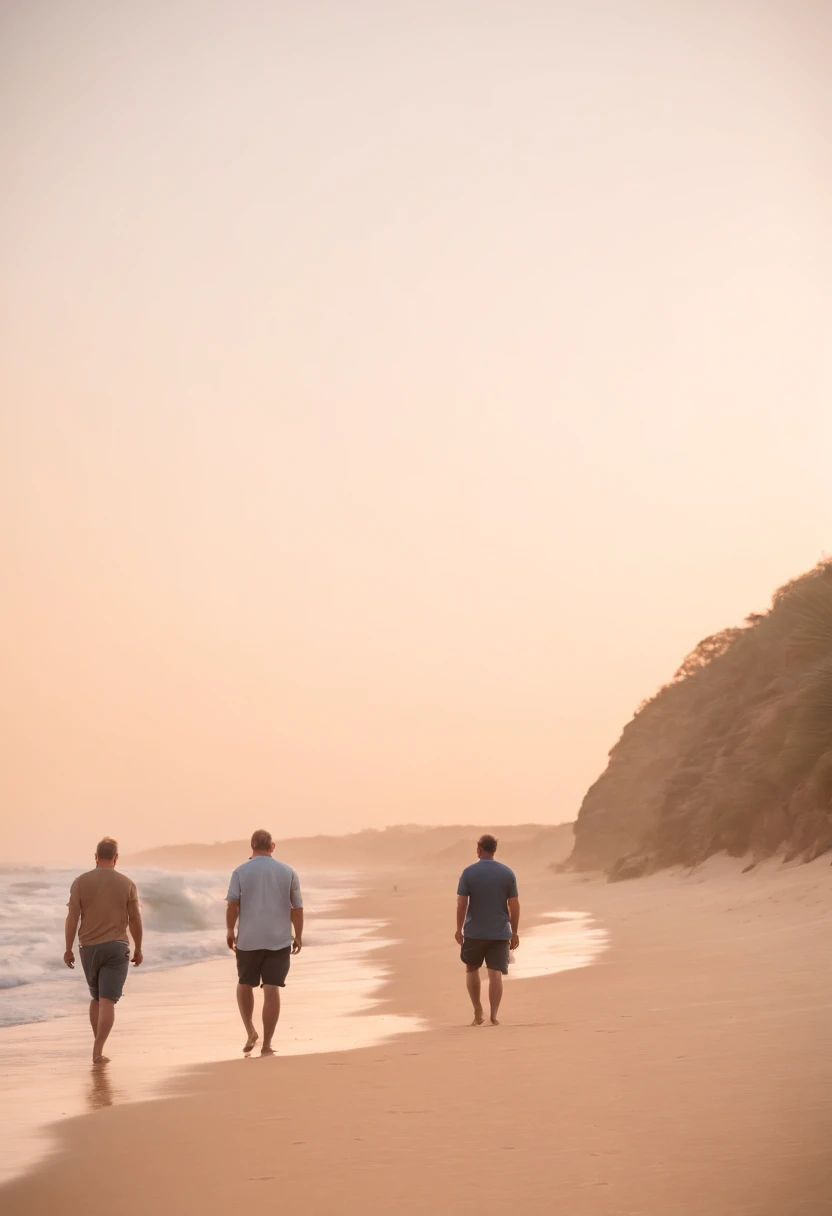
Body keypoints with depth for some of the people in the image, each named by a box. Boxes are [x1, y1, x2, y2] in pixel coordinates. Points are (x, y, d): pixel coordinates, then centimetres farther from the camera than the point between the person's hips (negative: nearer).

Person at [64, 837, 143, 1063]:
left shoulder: (81, 882, -2)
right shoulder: (127, 884, -2)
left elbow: (72, 918, -5)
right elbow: (135, 919, 1)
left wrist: (68, 949, 1)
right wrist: (138, 949, 11)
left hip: (89, 948, 2)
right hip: (117, 947, -2)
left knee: (96, 997, 21)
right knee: (108, 1001, -5)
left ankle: (97, 1044, 22)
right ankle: (98, 1052, -14)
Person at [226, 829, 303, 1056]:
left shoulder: (241, 872, -1)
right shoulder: (288, 872, 3)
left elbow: (232, 905, -8)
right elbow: (297, 908, 5)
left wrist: (230, 931, 4)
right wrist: (298, 936, 14)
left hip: (248, 939, 0)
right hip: (279, 940, 0)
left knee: (244, 985, 19)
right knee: (272, 990, -1)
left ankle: (250, 1031, 6)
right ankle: (267, 1045, -2)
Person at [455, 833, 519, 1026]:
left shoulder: (469, 872, -7)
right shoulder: (508, 873, -1)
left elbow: (461, 904, -9)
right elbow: (514, 905, -1)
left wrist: (459, 929, 1)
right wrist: (514, 933, 6)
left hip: (474, 932, -1)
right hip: (500, 933, 1)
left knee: (471, 969, 18)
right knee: (495, 974, 1)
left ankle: (478, 1012, 13)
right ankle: (493, 1016, -9)